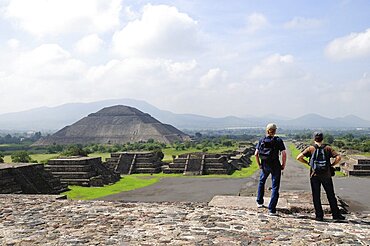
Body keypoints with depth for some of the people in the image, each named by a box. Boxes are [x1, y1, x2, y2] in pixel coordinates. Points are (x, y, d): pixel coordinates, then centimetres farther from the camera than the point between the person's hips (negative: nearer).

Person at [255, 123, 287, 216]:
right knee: (275, 187, 4)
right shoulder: (278, 140, -8)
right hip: (275, 166, -3)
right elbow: (284, 154, -14)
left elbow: (256, 154, -3)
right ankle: (271, 210, 1)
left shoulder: (261, 140, 0)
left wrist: (259, 164, 8)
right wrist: (283, 165, -1)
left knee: (261, 182, 28)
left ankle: (259, 202, 36)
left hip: (264, 166, 3)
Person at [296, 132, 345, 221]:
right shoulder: (328, 148, 1)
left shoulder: (310, 149, 0)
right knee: (331, 196, 12)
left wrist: (307, 163, 4)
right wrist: (332, 165, 3)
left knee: (316, 197, 6)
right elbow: (338, 157, -10)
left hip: (314, 175, -1)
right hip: (326, 175, 1)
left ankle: (319, 216, 7)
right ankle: (336, 215, 17)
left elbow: (299, 157, -9)